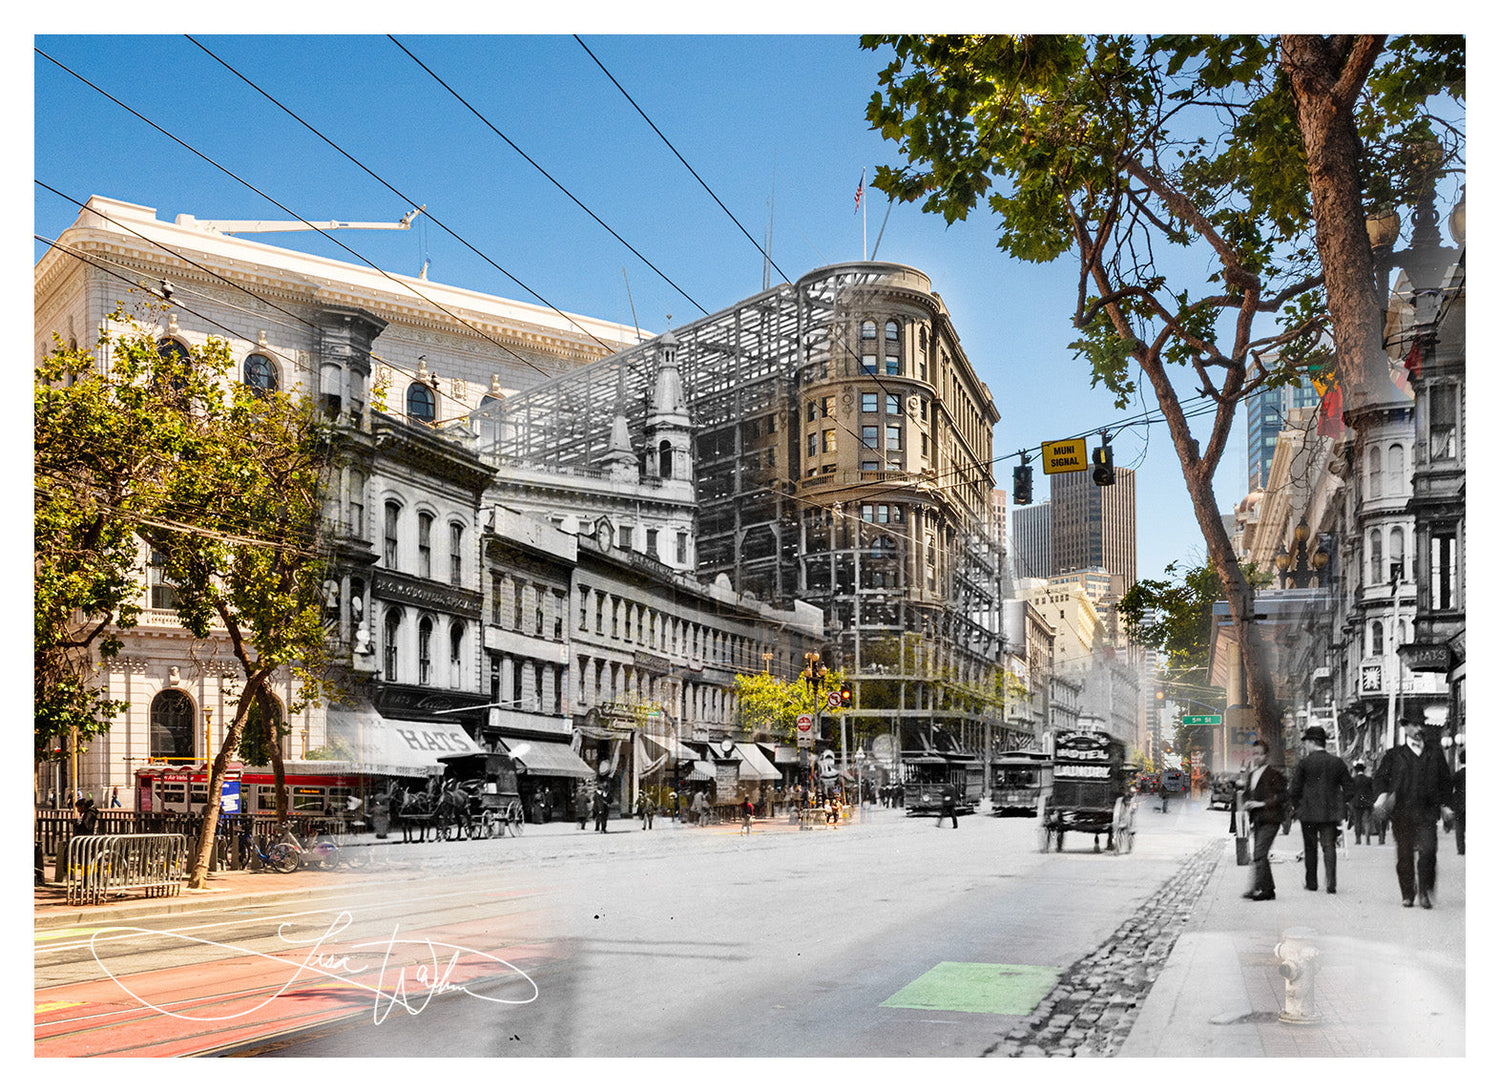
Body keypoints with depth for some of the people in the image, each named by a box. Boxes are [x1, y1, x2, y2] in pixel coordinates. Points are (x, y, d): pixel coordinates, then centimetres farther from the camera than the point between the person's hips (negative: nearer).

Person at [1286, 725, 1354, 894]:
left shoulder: (1304, 763, -8)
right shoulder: (1337, 762, 2)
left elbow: (1294, 790, -8)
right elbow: (1349, 789, 5)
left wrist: (1296, 806, 9)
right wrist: (1338, 802, 17)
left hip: (1308, 812, -2)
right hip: (1330, 812, 2)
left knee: (1310, 848, 11)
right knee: (1329, 847, 2)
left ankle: (1311, 882, 18)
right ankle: (1331, 884, -8)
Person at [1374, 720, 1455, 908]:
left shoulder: (1436, 754, 15)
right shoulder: (1394, 755, 10)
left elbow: (1446, 781, 19)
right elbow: (1381, 777, 3)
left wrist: (1444, 804, 10)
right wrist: (1382, 795, -15)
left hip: (1427, 813, 1)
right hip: (1401, 813, 0)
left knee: (1428, 852, -13)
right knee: (1404, 855, 1)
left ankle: (1425, 892, 3)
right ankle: (1407, 894, 13)